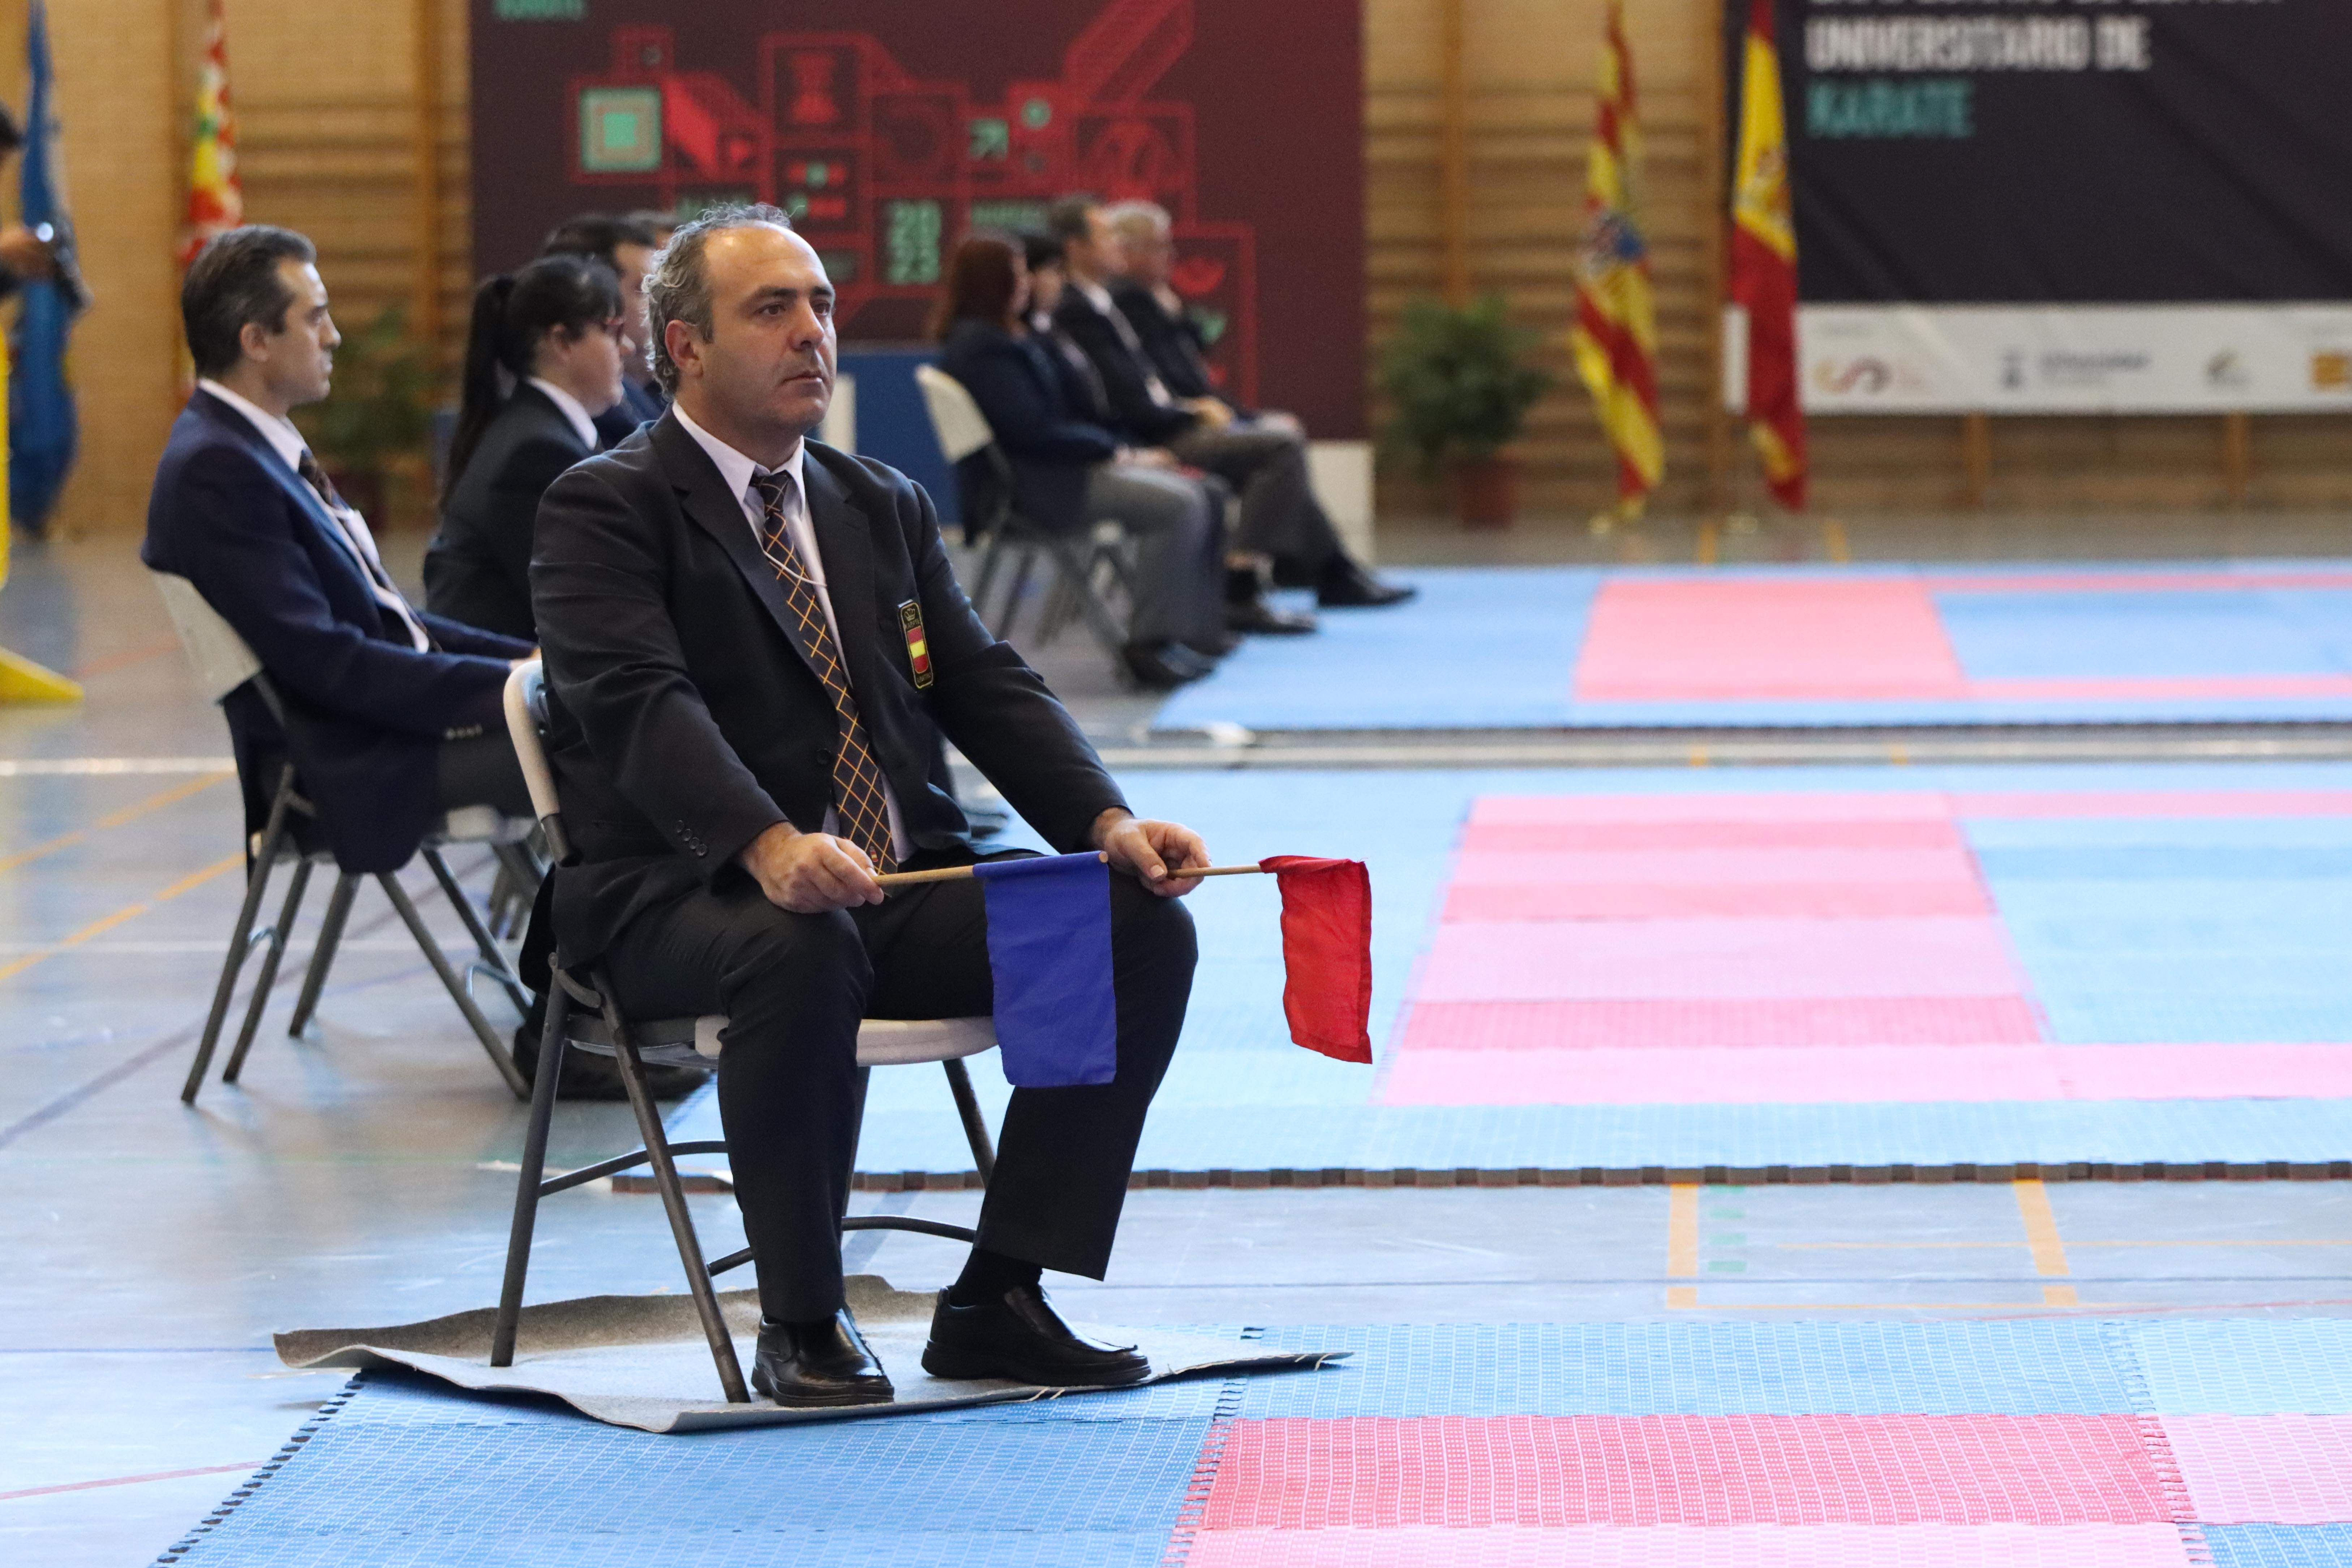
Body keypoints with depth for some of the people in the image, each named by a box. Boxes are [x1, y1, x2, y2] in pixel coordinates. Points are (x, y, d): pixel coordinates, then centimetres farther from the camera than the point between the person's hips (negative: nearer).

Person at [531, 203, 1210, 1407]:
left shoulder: (885, 508, 20)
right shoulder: (603, 511, -2)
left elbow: (988, 688, 12)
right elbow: (642, 707, -19)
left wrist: (1109, 824, -8)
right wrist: (772, 848, -38)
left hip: (899, 891, 7)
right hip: (686, 895, -6)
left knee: (1143, 926, -14)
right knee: (801, 947, -40)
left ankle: (998, 1300, -8)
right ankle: (801, 1329, -22)